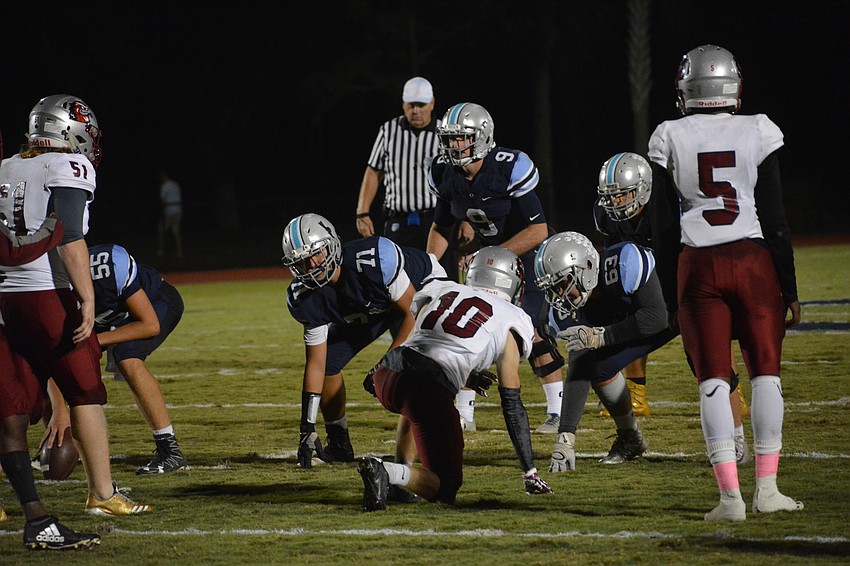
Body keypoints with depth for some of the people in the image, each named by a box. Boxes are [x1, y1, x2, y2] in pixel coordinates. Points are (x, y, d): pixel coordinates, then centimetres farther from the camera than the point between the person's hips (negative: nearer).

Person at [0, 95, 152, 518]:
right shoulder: (69, 168, -6)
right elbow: (69, 238, -17)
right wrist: (87, 299, -18)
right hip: (49, 294, -7)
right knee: (86, 394, 2)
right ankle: (102, 494, 3)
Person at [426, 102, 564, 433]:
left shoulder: (509, 169, -28)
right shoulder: (447, 175, -8)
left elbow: (538, 230, -26)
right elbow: (441, 227, 9)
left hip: (528, 252, -6)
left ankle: (558, 412, -9)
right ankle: (464, 414, 6)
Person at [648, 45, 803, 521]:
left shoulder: (670, 139, 1)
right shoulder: (758, 133, -1)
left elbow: (664, 228, 3)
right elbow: (775, 219, -2)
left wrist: (673, 298, 10)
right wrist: (789, 288, 5)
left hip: (697, 266, 0)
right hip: (754, 261, 0)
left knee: (714, 380, 2)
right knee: (766, 371, 10)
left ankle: (730, 495, -5)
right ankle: (767, 489, 9)